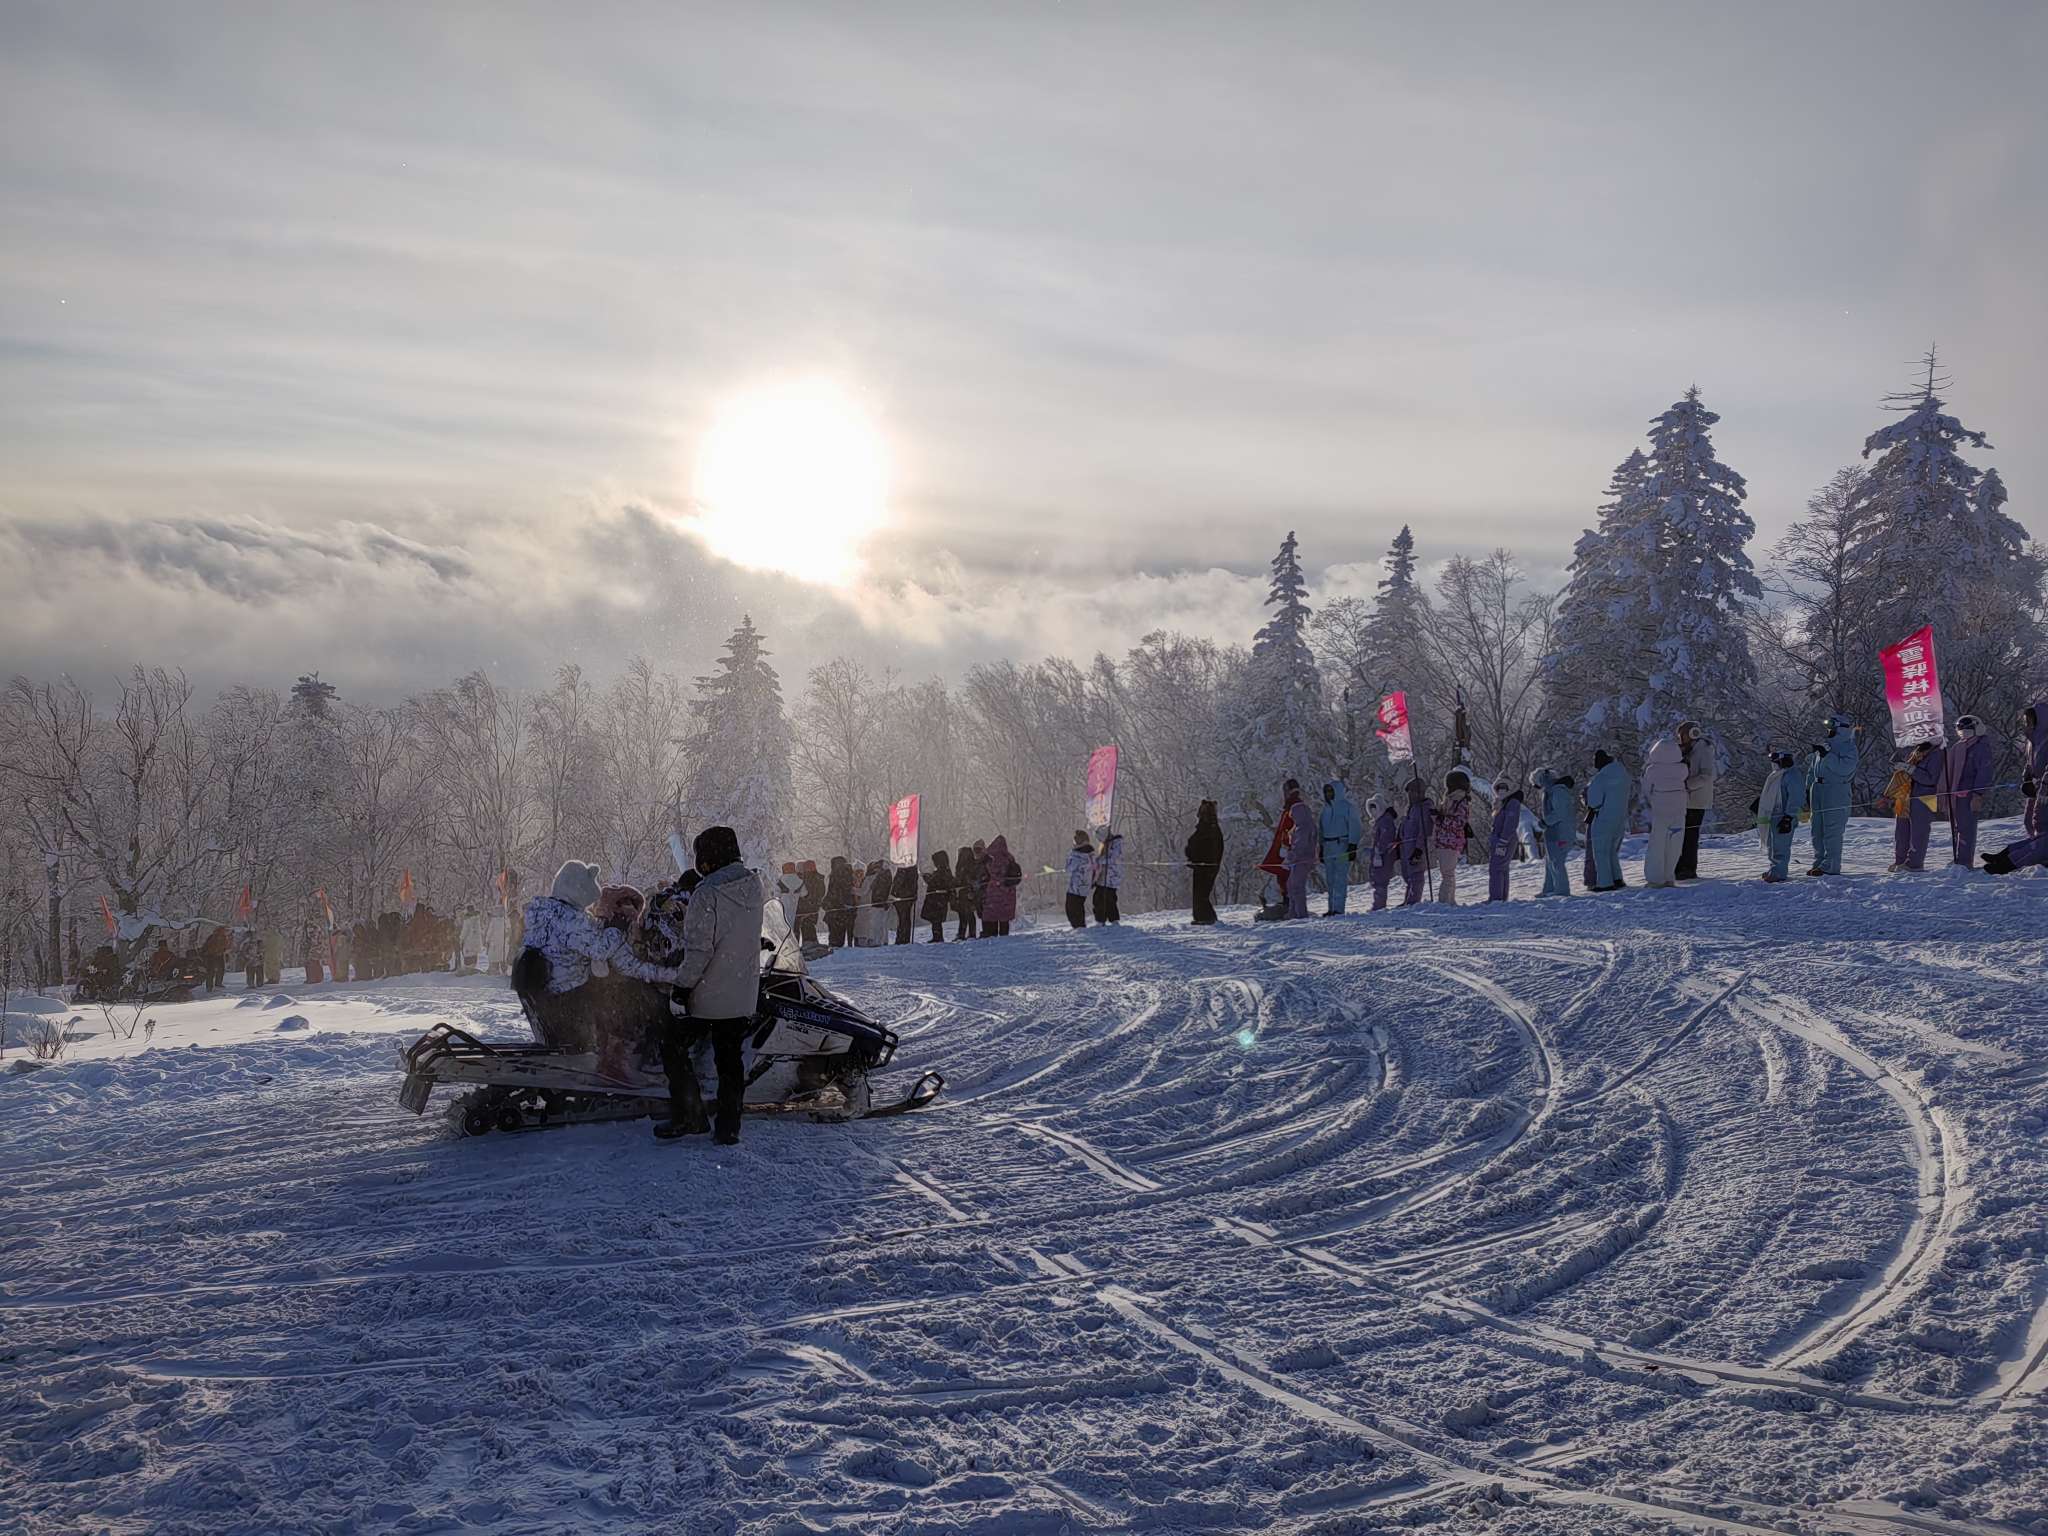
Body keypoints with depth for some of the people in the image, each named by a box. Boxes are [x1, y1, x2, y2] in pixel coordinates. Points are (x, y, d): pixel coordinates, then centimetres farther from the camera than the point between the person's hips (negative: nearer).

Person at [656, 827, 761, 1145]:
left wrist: (683, 984, -13)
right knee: (730, 1059, 13)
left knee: (674, 1047, 9)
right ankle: (728, 1127, 13)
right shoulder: (753, 887, 4)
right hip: (744, 996, 7)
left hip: (708, 996, -7)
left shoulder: (708, 894, -18)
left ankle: (688, 1116, 5)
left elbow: (699, 948, -22)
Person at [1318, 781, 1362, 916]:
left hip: (1342, 845, -7)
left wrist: (1353, 846, -14)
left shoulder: (1347, 806, -4)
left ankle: (1338, 909, -12)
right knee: (1329, 878, 8)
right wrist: (1321, 848, 17)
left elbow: (1354, 827, -8)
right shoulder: (1326, 808, 16)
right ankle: (1331, 908, 12)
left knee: (1340, 878, -10)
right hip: (1328, 845, 7)